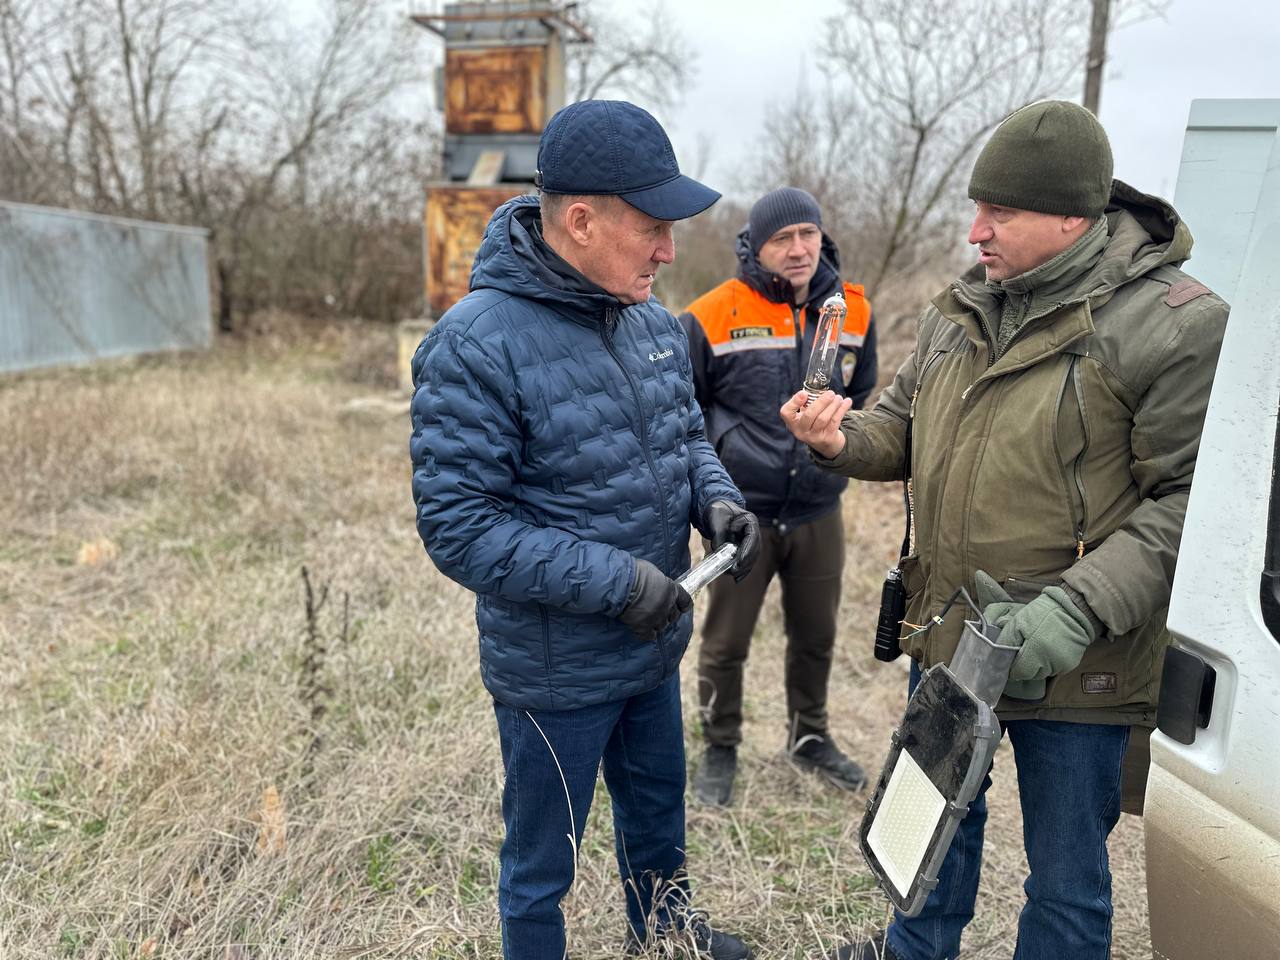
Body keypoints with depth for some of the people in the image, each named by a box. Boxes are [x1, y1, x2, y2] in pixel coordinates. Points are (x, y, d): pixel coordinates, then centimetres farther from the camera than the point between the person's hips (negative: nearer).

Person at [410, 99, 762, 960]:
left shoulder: (652, 320, -2)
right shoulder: (476, 347, -25)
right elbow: (458, 527, -24)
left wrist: (717, 501, -9)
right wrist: (611, 580, -28)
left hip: (655, 646, 8)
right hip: (555, 670, -7)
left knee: (659, 811, 31)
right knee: (542, 862, 17)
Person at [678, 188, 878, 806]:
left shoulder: (852, 313, 1)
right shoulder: (712, 317, -12)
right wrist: (721, 449, -4)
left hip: (820, 512, 4)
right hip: (742, 515, -4)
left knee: (816, 636, 19)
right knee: (726, 643, 8)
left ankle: (809, 737, 43)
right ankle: (721, 749, 31)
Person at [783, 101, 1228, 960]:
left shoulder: (1174, 324, -15)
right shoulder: (962, 308, 5)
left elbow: (1193, 500, -17)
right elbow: (905, 423, 14)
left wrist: (1080, 610, -28)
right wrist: (842, 438, -8)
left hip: (1075, 666, -6)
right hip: (950, 632, 6)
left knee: (1065, 880, 14)